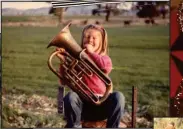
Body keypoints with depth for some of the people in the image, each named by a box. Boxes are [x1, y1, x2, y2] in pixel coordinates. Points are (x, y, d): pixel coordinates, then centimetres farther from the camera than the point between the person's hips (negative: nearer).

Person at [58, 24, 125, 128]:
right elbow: (64, 81, 2)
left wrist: (91, 52, -14)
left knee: (118, 96, -28)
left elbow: (107, 67, -19)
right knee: (70, 97, -32)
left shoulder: (105, 58, 9)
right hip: (82, 105, 0)